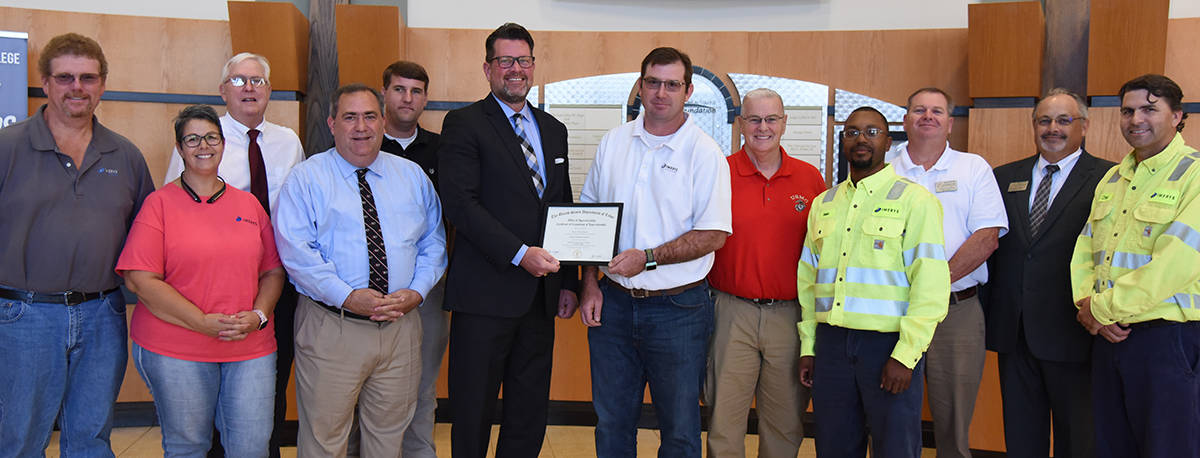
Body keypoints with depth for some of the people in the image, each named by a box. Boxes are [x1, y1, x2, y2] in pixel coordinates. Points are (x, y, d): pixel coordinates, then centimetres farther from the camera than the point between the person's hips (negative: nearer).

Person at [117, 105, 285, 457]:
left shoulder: (249, 204, 12)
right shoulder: (160, 203, -1)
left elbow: (273, 271, 13)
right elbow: (140, 279, -9)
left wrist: (258, 315, -7)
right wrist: (203, 322, -16)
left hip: (251, 346, 3)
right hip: (174, 348, -3)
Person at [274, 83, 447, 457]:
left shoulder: (412, 176, 11)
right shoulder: (306, 178, -1)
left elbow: (433, 243, 10)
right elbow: (296, 251, -11)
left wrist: (417, 290, -7)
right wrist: (347, 297, -20)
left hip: (401, 325, 3)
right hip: (331, 326, -3)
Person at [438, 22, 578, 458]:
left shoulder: (554, 130, 16)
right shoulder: (464, 124, -2)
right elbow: (461, 203, -13)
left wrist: (568, 282, 12)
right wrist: (520, 254, -20)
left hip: (540, 293, 6)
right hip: (485, 292, -5)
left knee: (531, 414, 11)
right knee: (473, 411, 2)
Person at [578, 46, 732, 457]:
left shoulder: (704, 153, -7)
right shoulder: (614, 142, 7)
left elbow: (713, 235, -11)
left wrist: (647, 258, -19)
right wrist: (589, 284, 2)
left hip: (678, 307, -4)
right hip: (614, 301, 4)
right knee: (611, 423, 13)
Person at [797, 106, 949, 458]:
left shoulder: (914, 200, -2)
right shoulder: (823, 204, 14)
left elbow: (930, 286, -9)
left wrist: (905, 355, -15)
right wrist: (808, 347, 10)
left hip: (889, 343, -4)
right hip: (831, 343, 4)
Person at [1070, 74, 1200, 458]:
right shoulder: (1112, 178, 16)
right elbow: (1084, 251, 14)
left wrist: (1102, 308, -13)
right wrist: (1087, 304, -5)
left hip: (1168, 338, -7)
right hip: (1108, 336, 7)